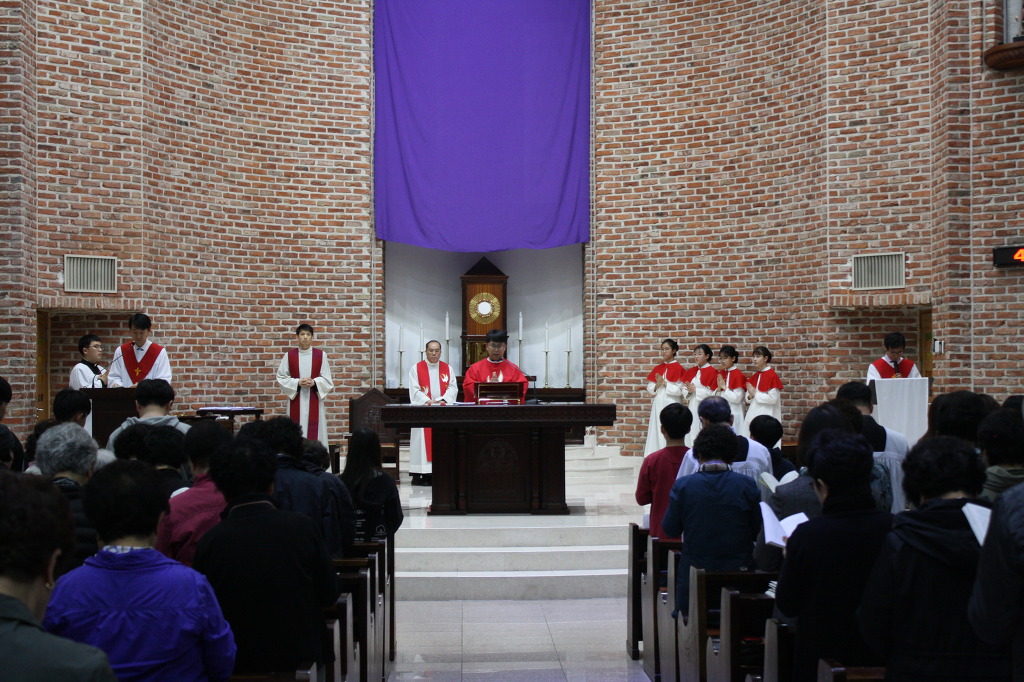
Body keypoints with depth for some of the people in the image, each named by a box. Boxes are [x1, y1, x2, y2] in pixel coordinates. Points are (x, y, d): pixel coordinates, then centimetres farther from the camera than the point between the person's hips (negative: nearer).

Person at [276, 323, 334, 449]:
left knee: (315, 433, -2)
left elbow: (327, 379, 4)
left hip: (314, 400, 0)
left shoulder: (321, 355, 3)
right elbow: (281, 378, 3)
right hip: (296, 400, 0)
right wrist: (297, 382, -12)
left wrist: (314, 382, -15)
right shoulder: (289, 356, 3)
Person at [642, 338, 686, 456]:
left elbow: (679, 390, -9)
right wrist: (657, 385, -9)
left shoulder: (678, 368, -3)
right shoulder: (657, 369, 14)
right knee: (657, 433, 4)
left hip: (671, 405, -5)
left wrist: (665, 383, -11)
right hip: (658, 405, 6)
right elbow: (650, 389, 10)